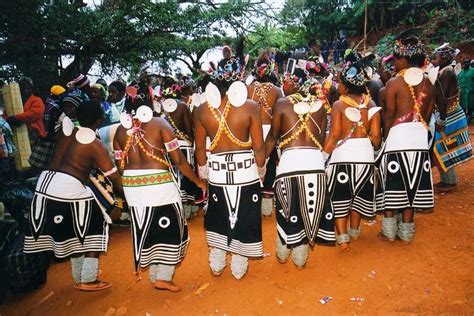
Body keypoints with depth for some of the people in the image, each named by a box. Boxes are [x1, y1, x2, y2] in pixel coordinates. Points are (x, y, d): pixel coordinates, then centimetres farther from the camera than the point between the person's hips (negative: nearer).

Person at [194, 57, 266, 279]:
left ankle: (216, 264, 36)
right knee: (243, 219, 16)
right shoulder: (249, 107, -14)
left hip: (217, 171, 2)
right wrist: (261, 170, 7)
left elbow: (200, 147, 2)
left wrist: (203, 170, 18)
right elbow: (258, 147, -10)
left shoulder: (202, 110, -7)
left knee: (217, 218, 22)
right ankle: (239, 267, 32)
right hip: (245, 170, -2)